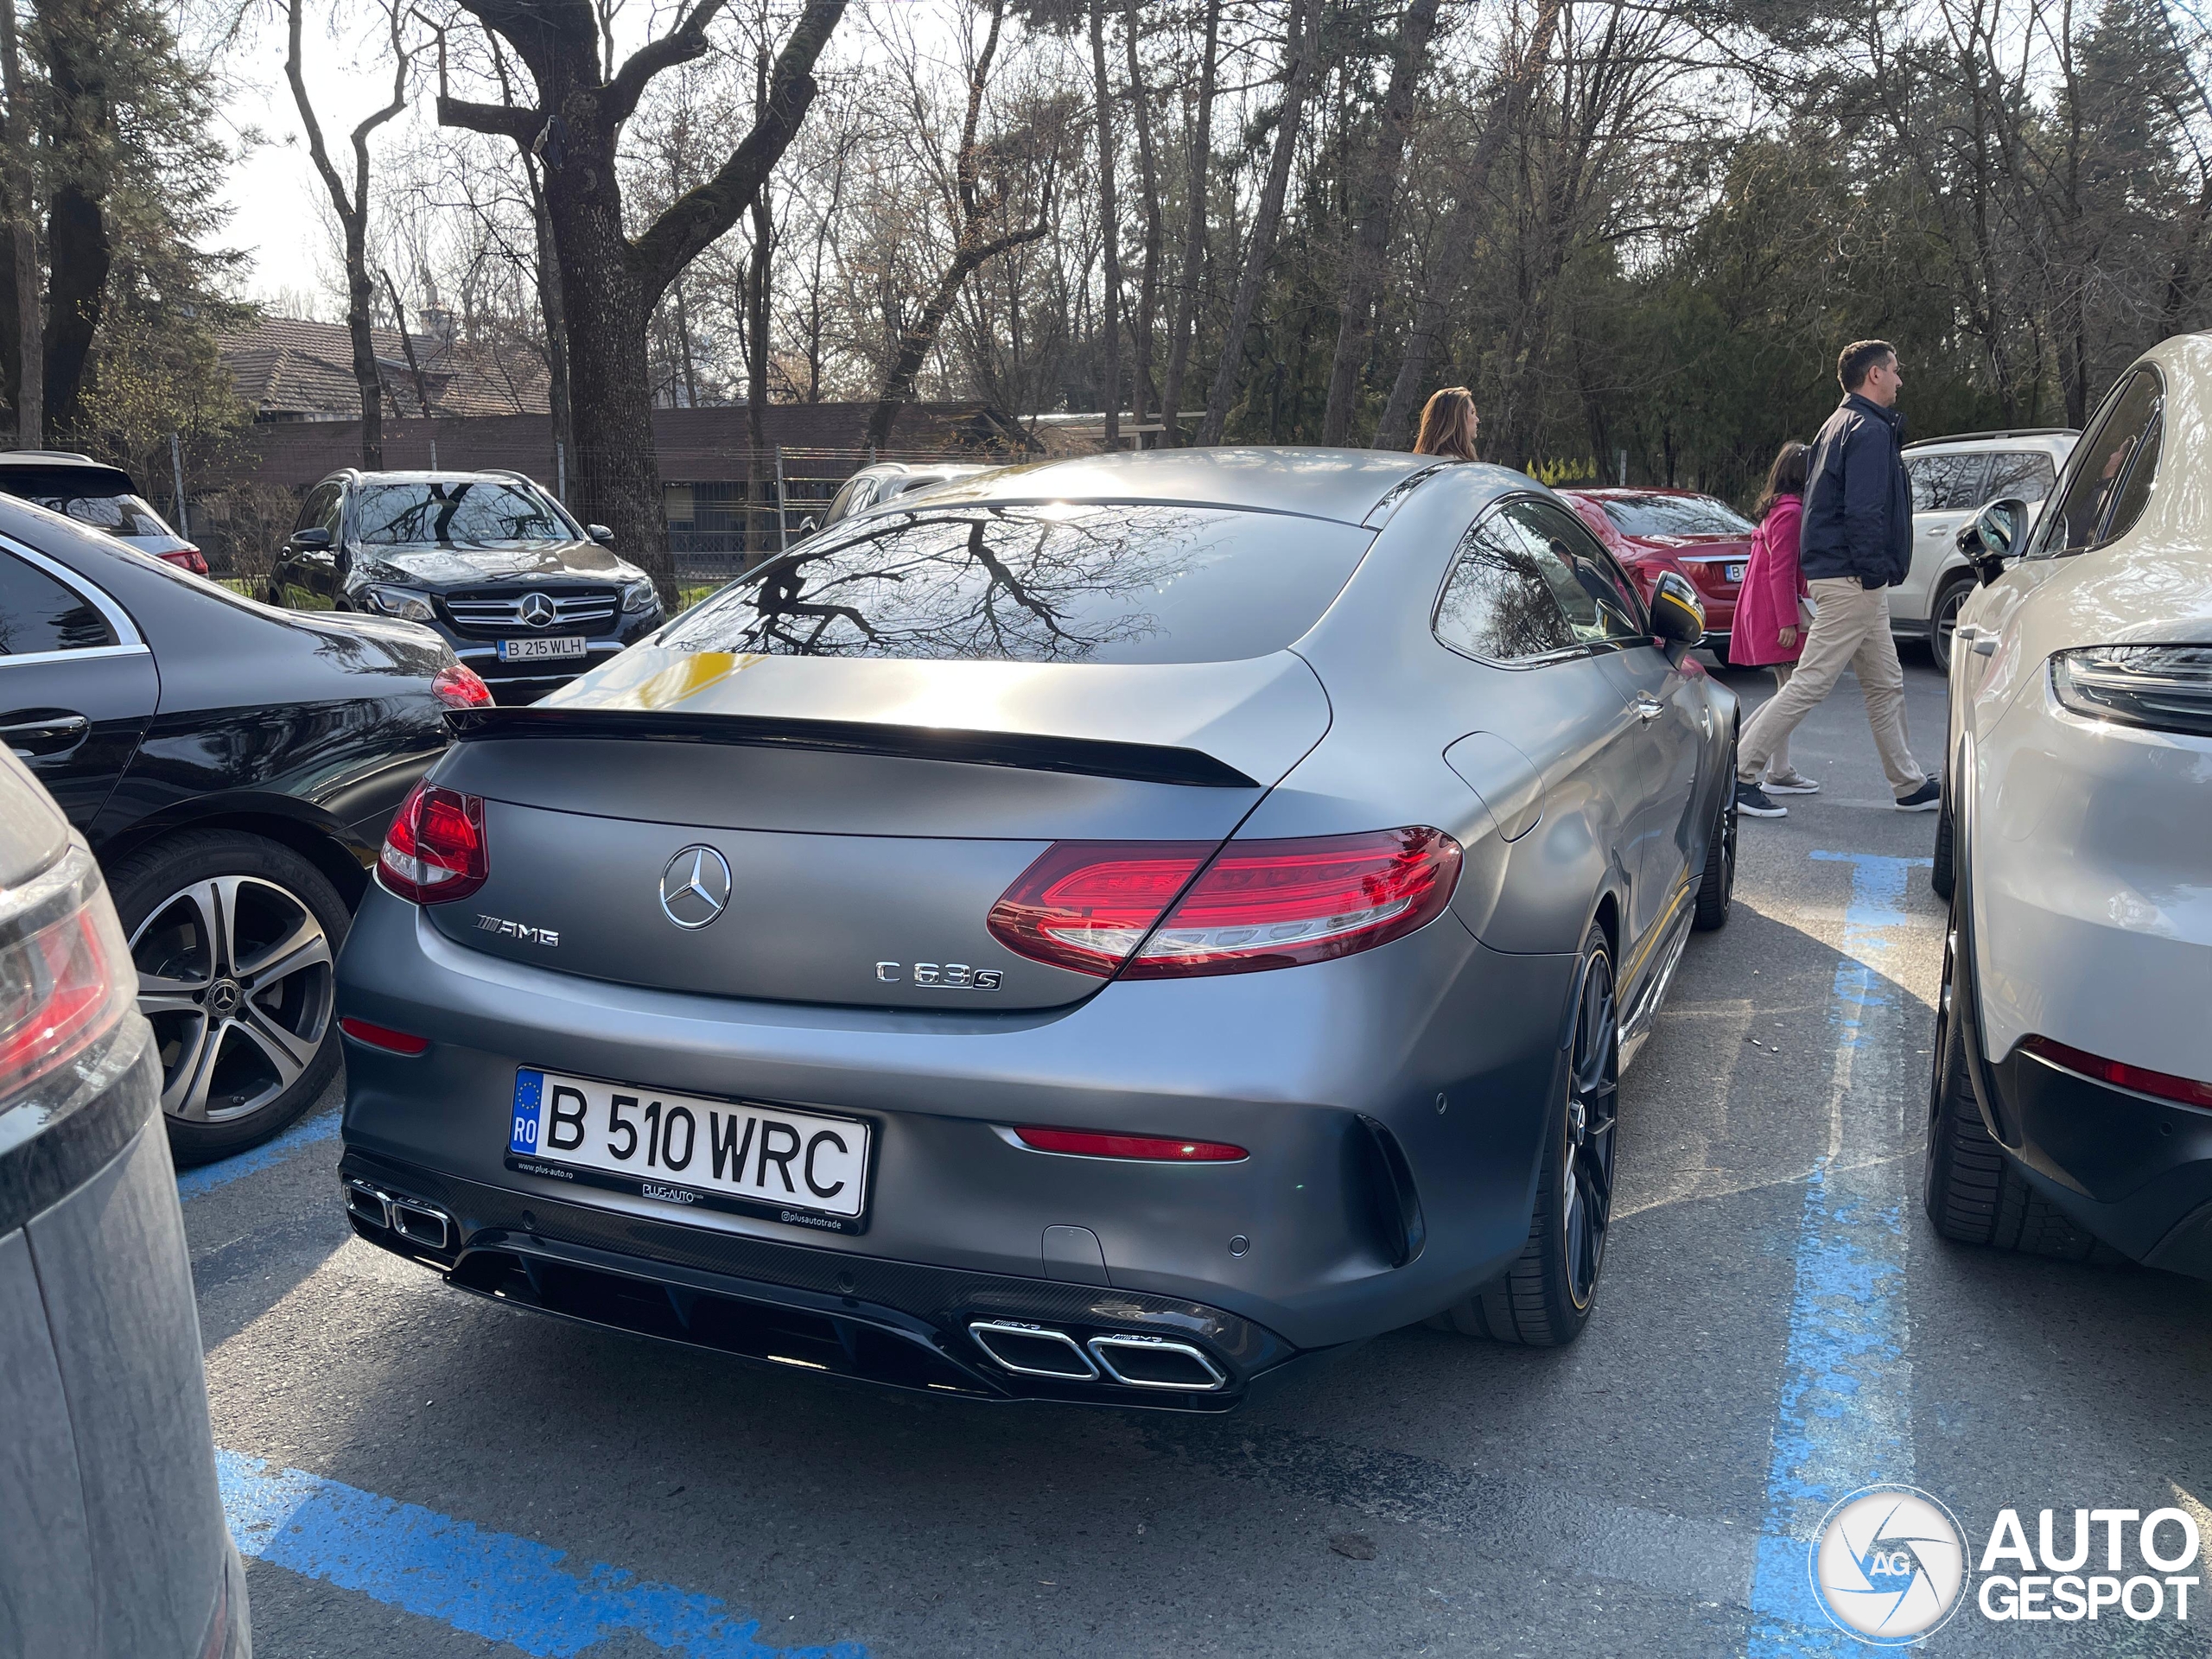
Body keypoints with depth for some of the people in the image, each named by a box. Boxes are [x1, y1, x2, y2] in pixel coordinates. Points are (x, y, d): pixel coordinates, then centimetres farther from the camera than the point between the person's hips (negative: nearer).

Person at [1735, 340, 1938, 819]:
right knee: (1809, 684, -9)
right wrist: (1872, 574, -19)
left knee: (1886, 686, 14)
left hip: (1849, 581, 11)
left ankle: (1910, 786, 21)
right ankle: (1739, 774, -7)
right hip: (1854, 581, -11)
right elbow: (1863, 511, -21)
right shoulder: (1870, 429, -12)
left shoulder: (1841, 424, 20)